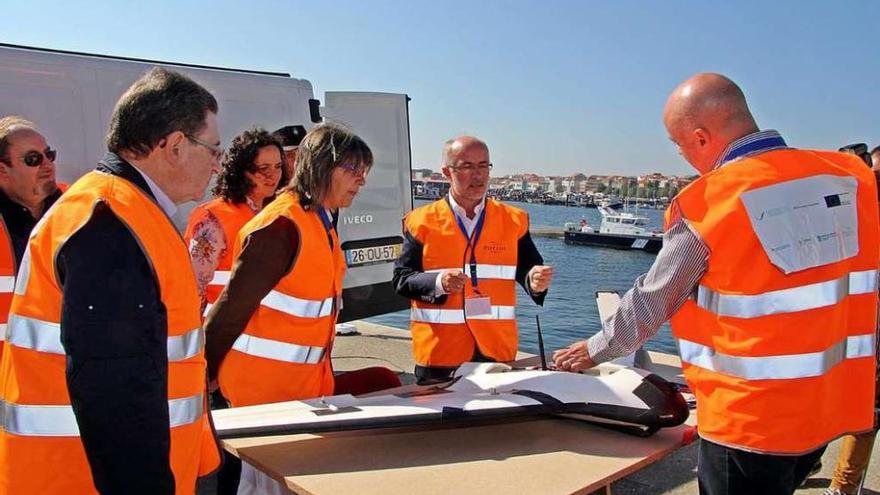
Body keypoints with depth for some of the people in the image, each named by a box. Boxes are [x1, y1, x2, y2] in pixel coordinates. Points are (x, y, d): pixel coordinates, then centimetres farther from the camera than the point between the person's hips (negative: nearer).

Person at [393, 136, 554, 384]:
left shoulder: (514, 220, 7)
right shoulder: (421, 222, 1)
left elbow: (527, 270, 5)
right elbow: (401, 279, -3)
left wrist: (536, 282, -18)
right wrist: (438, 283, -21)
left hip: (498, 349, 2)